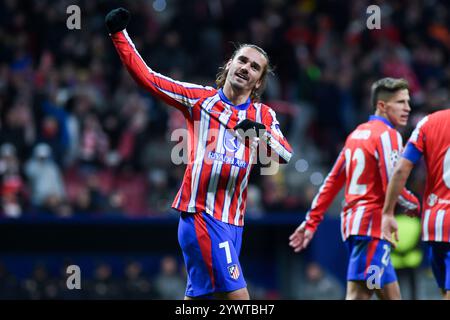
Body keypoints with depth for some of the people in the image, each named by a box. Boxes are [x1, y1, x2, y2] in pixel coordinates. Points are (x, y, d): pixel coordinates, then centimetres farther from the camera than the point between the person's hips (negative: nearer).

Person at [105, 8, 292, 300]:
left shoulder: (264, 115, 13)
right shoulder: (200, 98, 5)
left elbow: (285, 155, -3)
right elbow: (147, 77, 4)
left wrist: (263, 134, -23)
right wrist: (119, 34, -2)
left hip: (233, 221, 5)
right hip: (202, 215, -5)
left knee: (198, 296, 7)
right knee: (236, 296, -14)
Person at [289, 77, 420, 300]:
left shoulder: (357, 133, 18)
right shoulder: (387, 135, -9)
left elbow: (332, 181, 17)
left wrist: (311, 221, 18)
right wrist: (414, 204, 3)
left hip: (352, 221, 9)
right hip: (373, 225, -9)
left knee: (391, 295, 13)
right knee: (358, 295, -15)